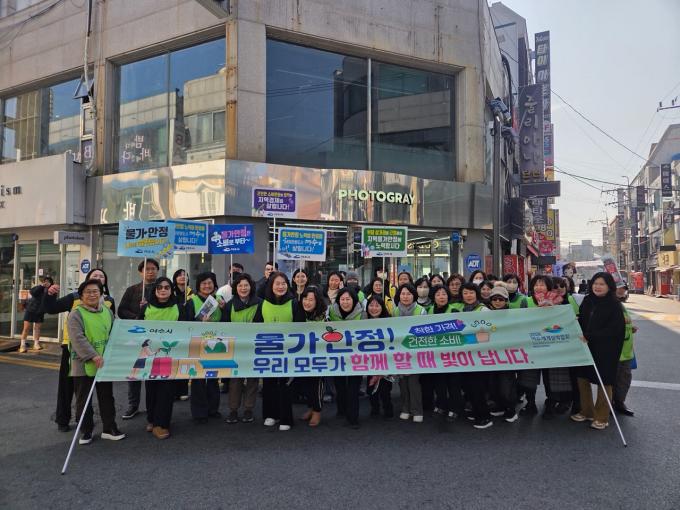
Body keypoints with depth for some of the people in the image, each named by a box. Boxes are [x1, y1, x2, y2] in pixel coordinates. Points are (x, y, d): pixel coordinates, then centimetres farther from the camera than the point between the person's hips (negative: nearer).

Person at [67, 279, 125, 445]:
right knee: (83, 399, 8)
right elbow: (78, 339, -20)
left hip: (105, 364, 5)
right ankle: (86, 431, 23)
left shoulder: (108, 312, 7)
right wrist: (93, 356, -28)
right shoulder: (76, 314, -10)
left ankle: (109, 428, 25)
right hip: (83, 365, -4)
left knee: (107, 397, 13)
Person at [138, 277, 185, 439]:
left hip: (170, 354, -1)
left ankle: (160, 424, 9)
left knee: (167, 388, 0)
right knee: (151, 387, 10)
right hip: (150, 353, 1)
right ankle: (152, 419, 28)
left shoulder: (178, 308, 1)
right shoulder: (146, 308, 3)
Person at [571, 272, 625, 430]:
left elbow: (614, 329, -19)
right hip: (586, 347, 5)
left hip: (606, 350, -5)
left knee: (603, 381, 5)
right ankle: (587, 411, 26)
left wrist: (589, 336, -23)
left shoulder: (614, 305, -11)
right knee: (582, 378, 9)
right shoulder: (587, 301, 5)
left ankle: (602, 417, 19)